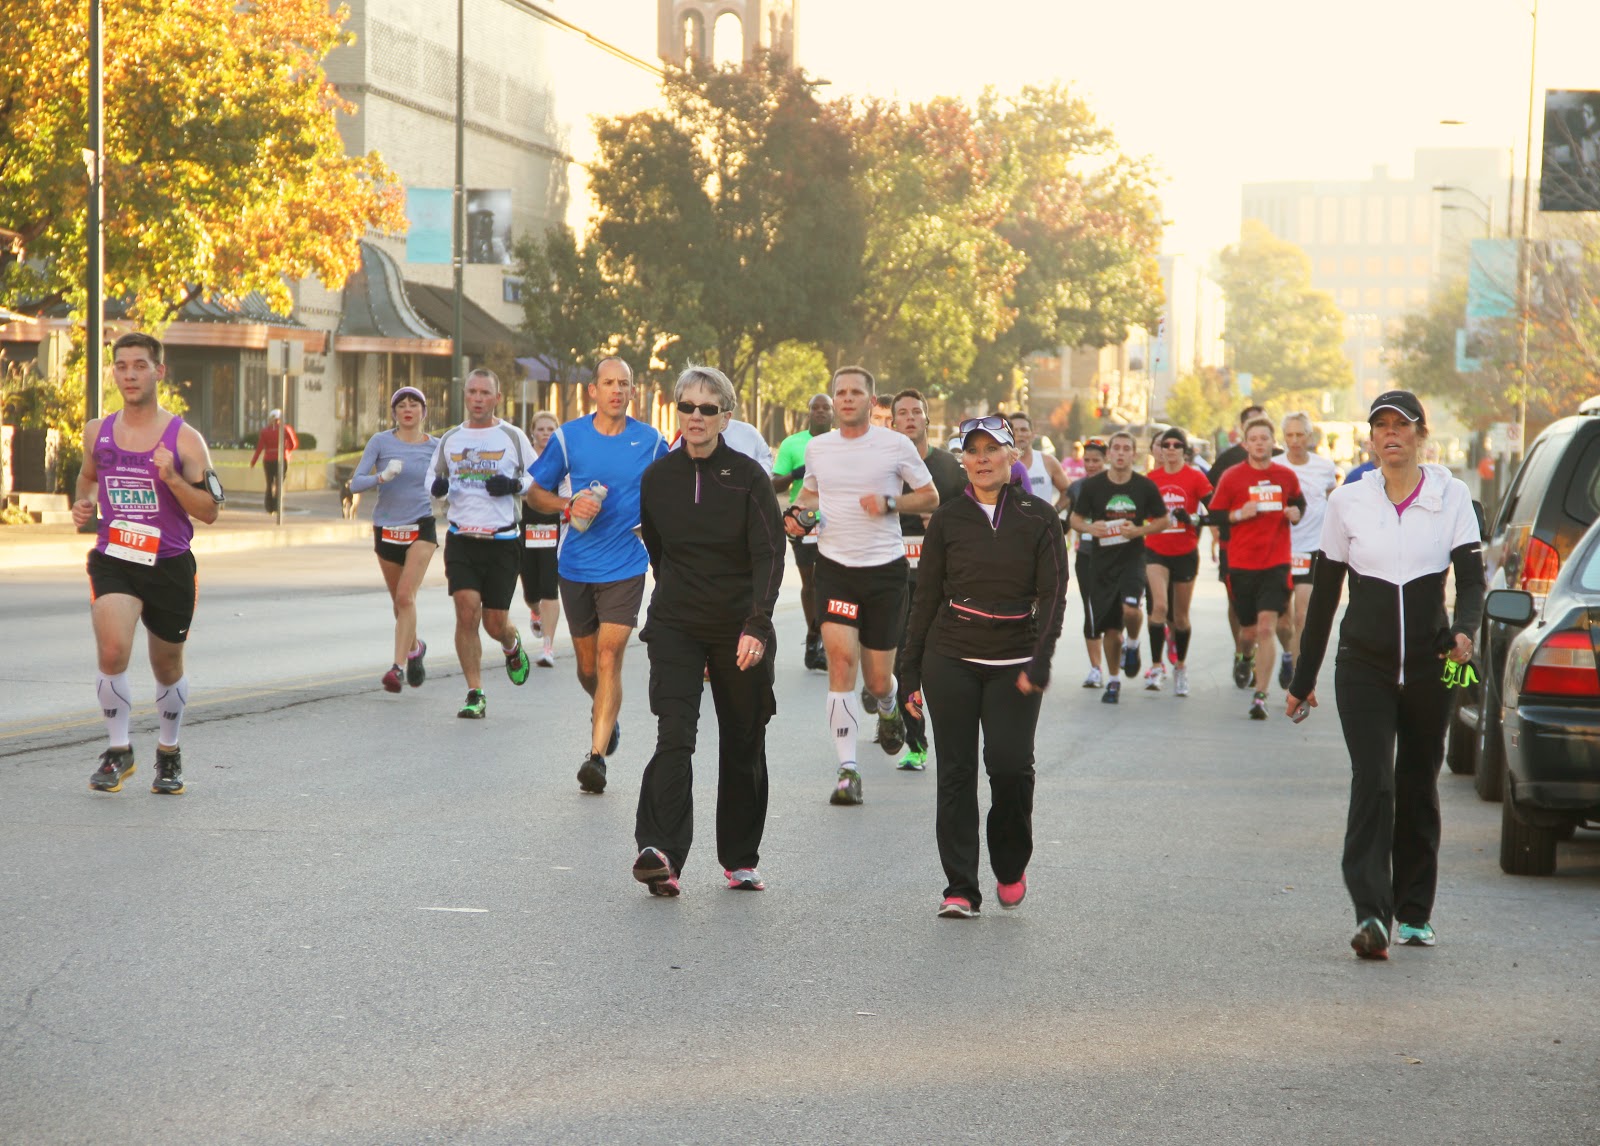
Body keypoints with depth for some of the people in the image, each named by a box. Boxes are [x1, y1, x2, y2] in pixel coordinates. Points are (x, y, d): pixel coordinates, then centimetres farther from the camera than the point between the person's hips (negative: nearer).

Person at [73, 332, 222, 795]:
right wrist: (83, 503, 5)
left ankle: (169, 753, 39)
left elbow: (209, 511, -7)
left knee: (167, 667, 14)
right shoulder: (97, 432, 4)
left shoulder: (184, 438, -6)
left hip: (169, 565, -1)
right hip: (113, 561, 1)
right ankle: (118, 750, -5)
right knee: (112, 650, -23)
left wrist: (172, 478, -22)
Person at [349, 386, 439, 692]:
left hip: (421, 528, -2)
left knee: (406, 596, -17)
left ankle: (398, 667, -20)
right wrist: (382, 477, -25)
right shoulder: (380, 442, -2)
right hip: (387, 529, 2)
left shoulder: (436, 446, 1)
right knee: (398, 601, 13)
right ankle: (414, 648, 41)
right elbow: (355, 484, -8)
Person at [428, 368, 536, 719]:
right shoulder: (450, 439, 10)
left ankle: (512, 647, 41)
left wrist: (514, 485, -13)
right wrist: (437, 486, -3)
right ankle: (475, 694, -5)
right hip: (461, 540, 2)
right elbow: (434, 476, 21)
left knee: (495, 622, 2)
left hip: (502, 541, -1)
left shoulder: (513, 437, 2)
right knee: (466, 612, -13)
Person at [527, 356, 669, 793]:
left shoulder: (650, 441, -1)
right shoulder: (568, 437, -1)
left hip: (625, 567, -2)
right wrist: (570, 505, -11)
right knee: (587, 665, 12)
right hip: (576, 567, 2)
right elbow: (535, 494, 7)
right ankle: (605, 715, 44)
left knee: (609, 657, -15)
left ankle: (597, 754, -15)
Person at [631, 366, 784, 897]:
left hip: (741, 630, -1)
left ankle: (740, 859, 22)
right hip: (675, 626, 1)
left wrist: (757, 625, -28)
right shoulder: (657, 478, 3)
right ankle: (661, 854, -26)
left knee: (743, 745, 8)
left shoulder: (749, 476, -7)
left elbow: (770, 554, -15)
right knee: (674, 737, -16)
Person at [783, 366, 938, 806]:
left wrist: (890, 502, -13)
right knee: (841, 658, -17)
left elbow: (930, 497, 4)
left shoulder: (896, 445, -2)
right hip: (835, 566, 1)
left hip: (885, 570, -1)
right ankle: (847, 770, -15)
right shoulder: (817, 448, 6)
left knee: (878, 681, 5)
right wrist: (796, 510, 3)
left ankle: (888, 709, 45)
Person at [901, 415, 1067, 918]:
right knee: (956, 772, -1)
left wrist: (1040, 661, -14)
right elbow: (927, 597, 9)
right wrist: (911, 671, 6)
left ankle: (1011, 866, 12)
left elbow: (1053, 594, -1)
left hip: (1014, 661, -1)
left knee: (1010, 764, -13)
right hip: (951, 658, 1)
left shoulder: (1038, 517, 2)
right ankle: (959, 888, 5)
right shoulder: (948, 518, 5)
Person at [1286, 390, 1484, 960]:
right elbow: (1324, 593, 7)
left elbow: (1472, 577, -3)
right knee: (1372, 783, -15)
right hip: (1364, 665, -1)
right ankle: (1371, 914, -21)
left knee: (1418, 786, 9)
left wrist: (1464, 629, -26)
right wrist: (1302, 680, 9)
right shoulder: (1347, 501, 3)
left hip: (1429, 667, 1)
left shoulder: (1451, 496, 2)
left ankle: (1415, 912, 22)